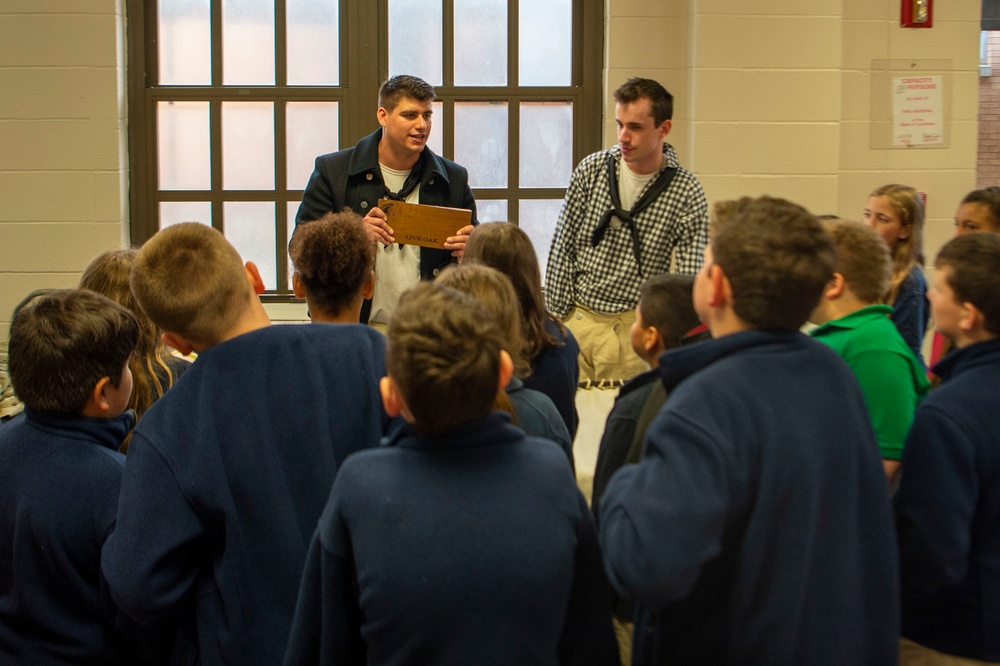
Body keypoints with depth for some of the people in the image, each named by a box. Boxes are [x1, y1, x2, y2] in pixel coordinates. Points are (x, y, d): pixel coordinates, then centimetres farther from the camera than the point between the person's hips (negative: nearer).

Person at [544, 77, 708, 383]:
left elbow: (690, 278, -7)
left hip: (634, 327, -2)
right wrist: (556, 318, 1)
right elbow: (562, 250, 5)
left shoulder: (687, 193, -5)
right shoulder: (592, 170, 2)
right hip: (576, 319, 2)